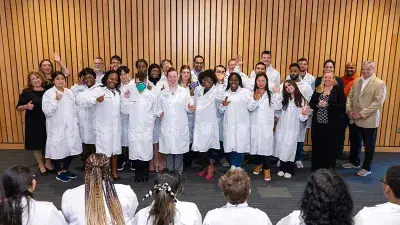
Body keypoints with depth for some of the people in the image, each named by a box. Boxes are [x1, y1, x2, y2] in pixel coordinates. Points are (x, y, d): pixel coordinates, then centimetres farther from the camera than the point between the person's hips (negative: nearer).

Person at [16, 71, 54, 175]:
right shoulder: (26, 92, -6)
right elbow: (18, 108, -5)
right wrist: (26, 106, -24)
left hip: (47, 122, 2)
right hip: (33, 123, -2)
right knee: (37, 145, 10)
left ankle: (48, 164, 32)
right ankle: (41, 166, 30)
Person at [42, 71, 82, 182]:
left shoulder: (70, 92, 7)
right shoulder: (48, 93, -8)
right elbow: (47, 111, -15)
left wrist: (75, 123, 10)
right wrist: (56, 100, -24)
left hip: (70, 127, 5)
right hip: (57, 128, -5)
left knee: (70, 148, 12)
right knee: (58, 149, 5)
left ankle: (65, 170, 31)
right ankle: (59, 173, 23)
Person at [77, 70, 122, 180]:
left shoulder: (117, 92, 11)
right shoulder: (99, 90, -10)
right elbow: (81, 97, -20)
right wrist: (96, 100, -32)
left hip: (116, 126, 6)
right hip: (103, 126, -6)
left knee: (115, 148, 15)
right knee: (104, 150, 3)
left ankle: (114, 170, 32)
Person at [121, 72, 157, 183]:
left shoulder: (152, 95, -1)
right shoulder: (129, 93, 0)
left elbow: (154, 112, 8)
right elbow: (124, 111, -1)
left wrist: (150, 123, 10)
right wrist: (125, 98, -11)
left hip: (147, 129, 0)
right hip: (133, 129, 1)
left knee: (146, 152, 4)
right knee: (135, 152, 4)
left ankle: (145, 173, 22)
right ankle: (138, 173, 22)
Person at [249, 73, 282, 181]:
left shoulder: (271, 94, 4)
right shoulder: (252, 93, 2)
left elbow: (278, 107, -3)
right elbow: (250, 108, -11)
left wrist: (277, 94, -11)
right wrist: (255, 100, -30)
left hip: (267, 124, -1)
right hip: (256, 124, 1)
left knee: (267, 145, -5)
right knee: (257, 144, 11)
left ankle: (267, 169, 4)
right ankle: (260, 164, 31)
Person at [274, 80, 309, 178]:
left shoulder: (301, 100, -2)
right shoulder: (283, 99, 5)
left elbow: (301, 118, -5)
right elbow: (278, 113, 9)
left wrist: (304, 114, -23)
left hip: (292, 129, -3)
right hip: (281, 128, 3)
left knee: (289, 148, -1)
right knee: (281, 148, 7)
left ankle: (289, 170, 13)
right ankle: (282, 168, 21)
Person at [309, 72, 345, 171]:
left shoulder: (338, 91, -2)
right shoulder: (318, 90, 9)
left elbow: (342, 107, -11)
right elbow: (311, 104, 5)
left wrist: (327, 105, -18)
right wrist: (318, 104, -15)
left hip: (332, 125, -3)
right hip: (317, 123, 3)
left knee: (330, 148, 3)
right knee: (317, 146, 9)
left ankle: (329, 169, 17)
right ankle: (316, 168, 22)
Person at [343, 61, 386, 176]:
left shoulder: (380, 84, -10)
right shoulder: (356, 81, 8)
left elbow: (378, 102, -18)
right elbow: (350, 96, 10)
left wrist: (362, 114, -20)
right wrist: (349, 110, -6)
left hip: (369, 120, -5)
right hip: (355, 119, 6)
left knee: (369, 145, 7)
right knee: (354, 142, 19)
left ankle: (366, 168, 21)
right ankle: (354, 162, 37)